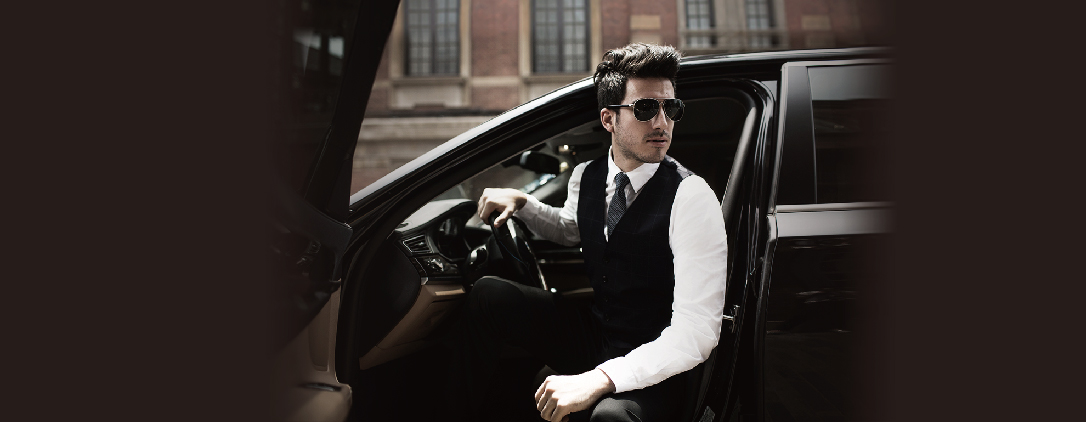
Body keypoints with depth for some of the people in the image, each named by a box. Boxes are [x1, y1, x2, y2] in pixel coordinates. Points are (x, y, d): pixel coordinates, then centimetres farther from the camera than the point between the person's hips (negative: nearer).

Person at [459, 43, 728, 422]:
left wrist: (598, 379, -37)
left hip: (652, 365, -6)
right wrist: (520, 202, 4)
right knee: (488, 294, -5)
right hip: (594, 331, 7)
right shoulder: (586, 177, 0)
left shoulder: (691, 198, -21)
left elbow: (697, 332, -27)